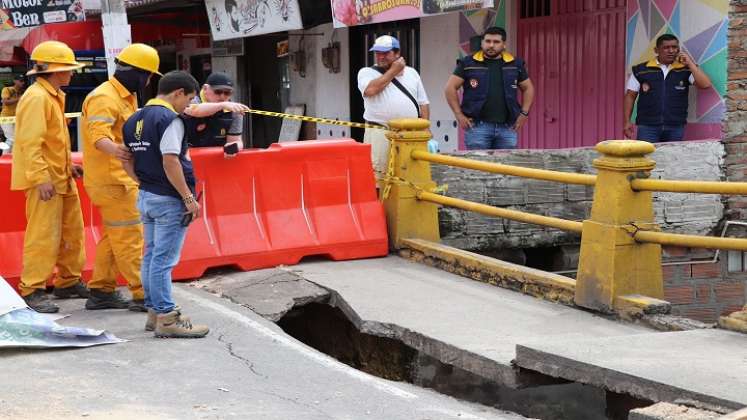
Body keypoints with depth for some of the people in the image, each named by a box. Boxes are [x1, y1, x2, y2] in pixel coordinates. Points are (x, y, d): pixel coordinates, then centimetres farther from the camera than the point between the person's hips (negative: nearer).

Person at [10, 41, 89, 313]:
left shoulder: (54, 96, 15)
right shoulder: (36, 98, -17)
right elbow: (31, 142, -22)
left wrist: (68, 165, 21)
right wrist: (41, 178, -26)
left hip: (62, 178, 10)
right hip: (44, 180, -10)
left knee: (72, 231, 15)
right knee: (43, 236, -8)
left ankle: (69, 282, 26)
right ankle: (32, 290, -2)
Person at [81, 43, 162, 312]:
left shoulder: (125, 96, 16)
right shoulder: (105, 98, -17)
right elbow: (98, 136, -31)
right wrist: (115, 149, -50)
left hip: (122, 177, 11)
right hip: (112, 179, -11)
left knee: (114, 236, 15)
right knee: (131, 236, -9)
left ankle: (101, 292, 22)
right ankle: (143, 295, -7)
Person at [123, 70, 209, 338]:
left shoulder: (135, 120, 12)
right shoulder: (169, 119, -15)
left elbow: (128, 162, 15)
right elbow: (170, 162, -22)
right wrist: (188, 198, -18)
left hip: (145, 196, 9)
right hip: (168, 199, -9)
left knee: (152, 255, 15)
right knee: (164, 259, -6)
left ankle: (154, 311, 23)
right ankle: (166, 318, -2)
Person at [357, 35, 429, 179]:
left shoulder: (411, 73, 17)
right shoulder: (366, 72, 7)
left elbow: (423, 103, 17)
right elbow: (370, 90, -15)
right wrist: (393, 71, -3)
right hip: (379, 133, -3)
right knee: (377, 177, -8)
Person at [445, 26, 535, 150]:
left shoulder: (516, 64, 10)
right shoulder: (468, 64, 2)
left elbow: (528, 88, 21)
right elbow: (450, 88, 2)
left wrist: (524, 113, 9)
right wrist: (459, 115, -4)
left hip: (507, 127, 3)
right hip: (478, 126, -3)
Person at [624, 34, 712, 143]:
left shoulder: (685, 70, 6)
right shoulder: (641, 70, 5)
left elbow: (705, 85, -6)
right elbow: (630, 96, 9)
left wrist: (690, 63, -5)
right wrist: (627, 121, 1)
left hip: (676, 127, 1)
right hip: (647, 126, -1)